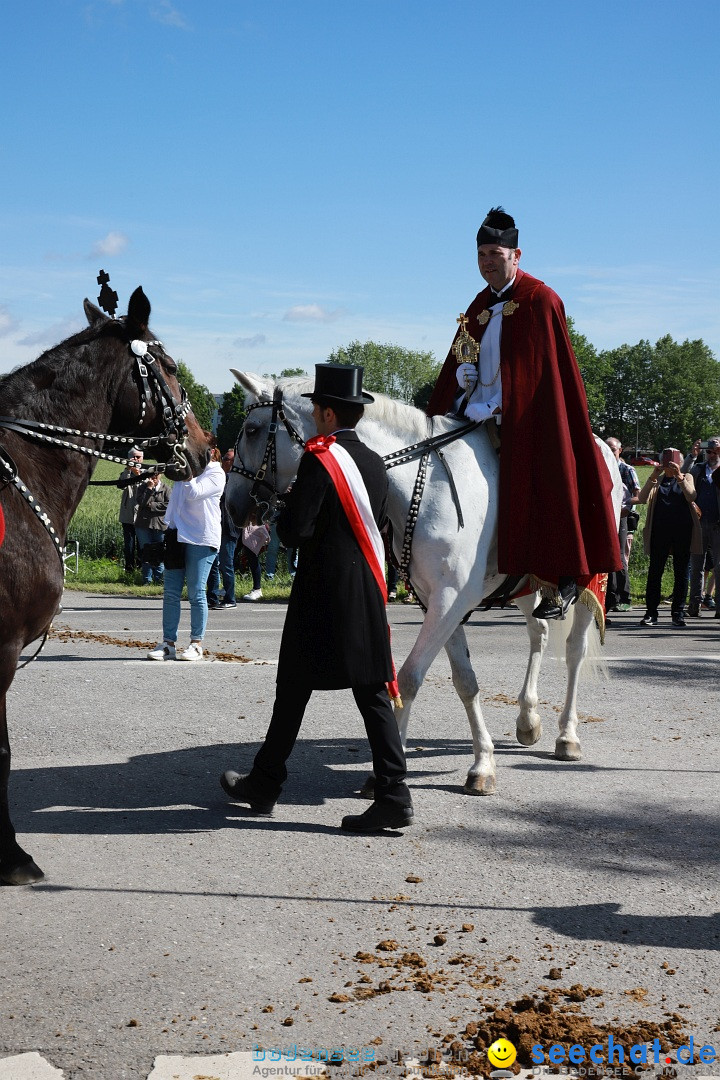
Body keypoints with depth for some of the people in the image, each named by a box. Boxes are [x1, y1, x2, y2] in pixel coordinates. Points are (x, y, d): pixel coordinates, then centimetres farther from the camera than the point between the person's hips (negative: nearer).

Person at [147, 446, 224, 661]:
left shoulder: (216, 474, -1)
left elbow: (194, 493, -16)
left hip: (201, 539, -6)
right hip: (178, 536, 6)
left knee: (196, 593, -3)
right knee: (171, 593, 2)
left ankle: (196, 644, 5)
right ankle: (168, 643, 6)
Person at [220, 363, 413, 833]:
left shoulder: (318, 459, -14)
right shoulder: (375, 463, 9)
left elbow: (296, 531, -19)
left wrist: (283, 514, 3)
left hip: (321, 596, -6)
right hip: (369, 595, 6)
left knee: (294, 689, 7)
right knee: (373, 692, 6)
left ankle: (265, 784, 20)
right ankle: (393, 796, 1)